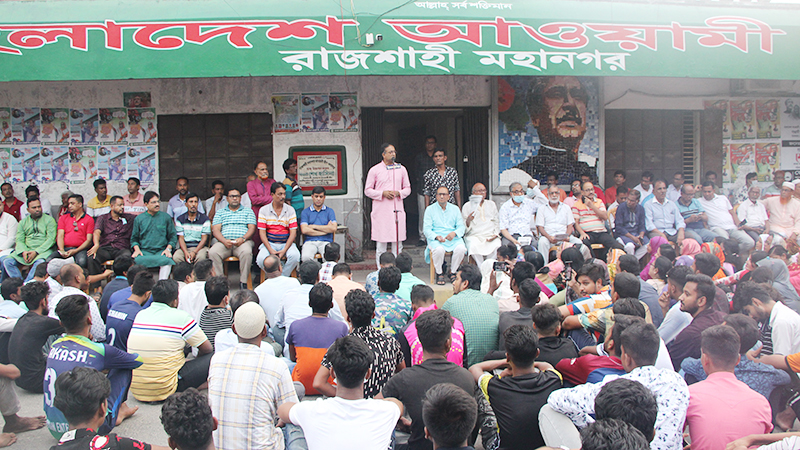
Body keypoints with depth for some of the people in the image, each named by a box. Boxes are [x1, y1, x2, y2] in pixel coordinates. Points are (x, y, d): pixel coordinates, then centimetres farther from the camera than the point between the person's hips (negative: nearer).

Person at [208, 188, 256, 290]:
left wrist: (243, 239, -13)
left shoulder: (248, 211, 20)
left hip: (242, 242, -1)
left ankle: (243, 281, -26)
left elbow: (252, 228, 8)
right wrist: (224, 241, -11)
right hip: (224, 241, 1)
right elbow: (215, 230, 10)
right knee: (212, 252, -31)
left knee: (246, 252, -37)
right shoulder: (220, 212, 22)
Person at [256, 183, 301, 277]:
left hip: (286, 243, 0)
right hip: (269, 243, 0)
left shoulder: (290, 210, 4)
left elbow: (293, 233, -1)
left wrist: (284, 250, -15)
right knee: (261, 260, -30)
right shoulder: (263, 210, 3)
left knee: (295, 256, -31)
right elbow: (262, 232, -2)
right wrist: (271, 250, -15)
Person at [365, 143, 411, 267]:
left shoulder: (401, 169, 10)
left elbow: (407, 188, 15)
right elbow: (367, 190, 3)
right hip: (381, 211, -3)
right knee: (381, 242, -2)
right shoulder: (374, 170, 2)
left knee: (398, 242, 4)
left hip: (397, 209, 3)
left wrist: (398, 193, -6)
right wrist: (383, 193, -12)